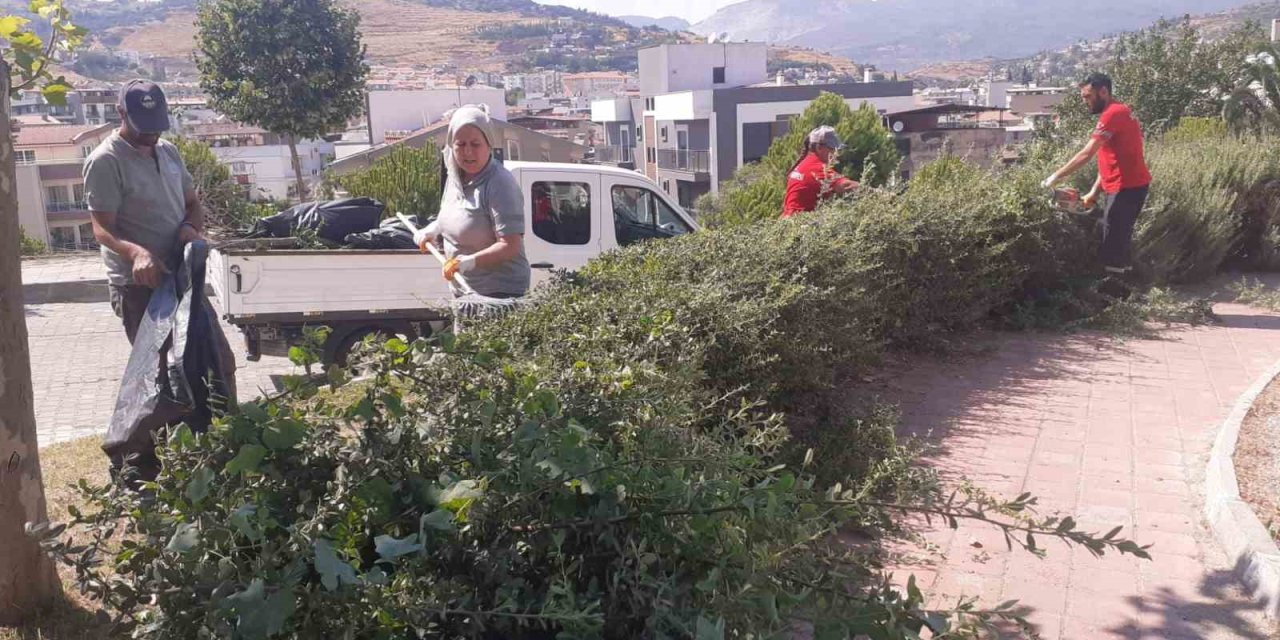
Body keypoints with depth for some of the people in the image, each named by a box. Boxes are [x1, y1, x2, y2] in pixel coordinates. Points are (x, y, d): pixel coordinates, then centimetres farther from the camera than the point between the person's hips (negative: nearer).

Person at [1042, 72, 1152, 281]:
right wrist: (1094, 191, 13)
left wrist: (1056, 177, -19)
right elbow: (1109, 159, 17)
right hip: (1125, 186, 10)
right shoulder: (1116, 113, 17)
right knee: (1117, 239, 15)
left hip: (1127, 187, -10)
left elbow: (1087, 155, -22)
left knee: (1113, 243, -5)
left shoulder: (1113, 114, -16)